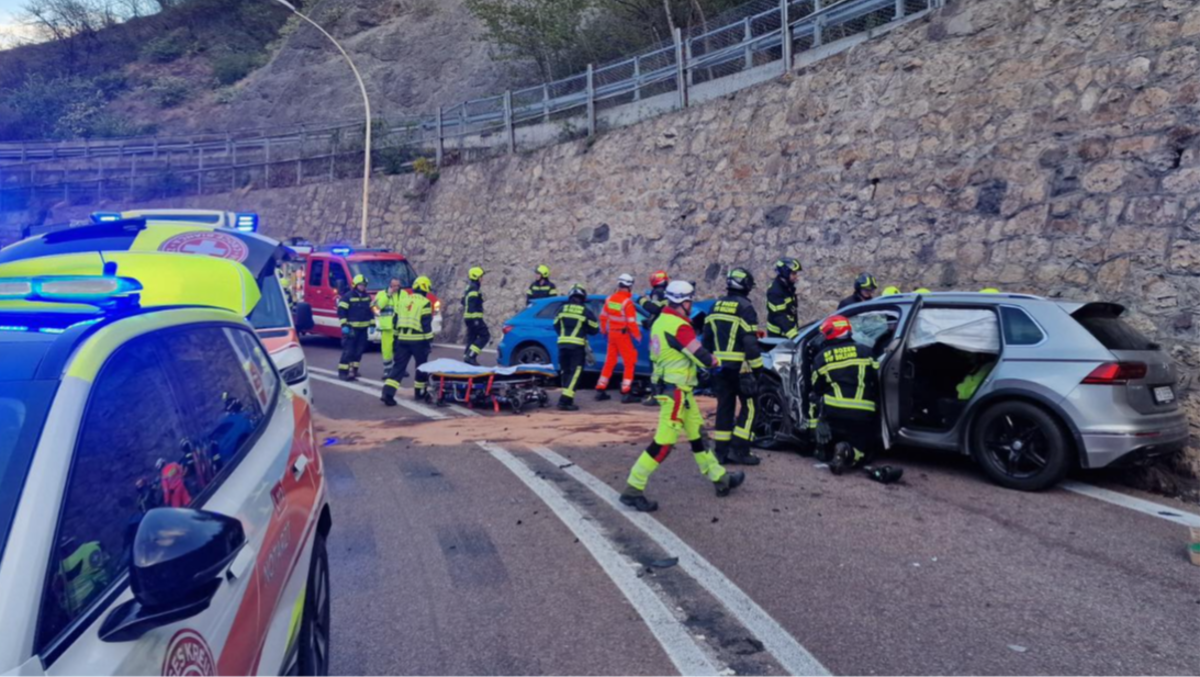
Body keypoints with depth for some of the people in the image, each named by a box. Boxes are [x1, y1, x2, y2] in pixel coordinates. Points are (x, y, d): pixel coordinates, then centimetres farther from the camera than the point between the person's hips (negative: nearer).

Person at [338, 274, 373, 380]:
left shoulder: (367, 297, 13)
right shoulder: (348, 296, -7)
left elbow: (370, 311, 20)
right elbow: (341, 311, -9)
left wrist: (372, 324, 14)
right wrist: (344, 325, -15)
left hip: (363, 328, 6)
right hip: (351, 328, -6)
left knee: (359, 351, 9)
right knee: (348, 350, -10)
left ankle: (353, 369, 19)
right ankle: (342, 371, -7)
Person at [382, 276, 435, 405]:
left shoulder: (402, 300, 12)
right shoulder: (425, 303, -7)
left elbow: (396, 320, 15)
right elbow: (426, 324, -10)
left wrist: (396, 336, 22)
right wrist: (429, 340, -4)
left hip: (402, 338, 5)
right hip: (418, 340, -5)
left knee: (399, 366, 3)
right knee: (421, 366, 13)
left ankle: (388, 393, -9)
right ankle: (419, 392, 22)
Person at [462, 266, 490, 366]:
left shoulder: (469, 288, 19)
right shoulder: (473, 289, -14)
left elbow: (463, 302, 26)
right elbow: (471, 304, -22)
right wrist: (475, 319, -26)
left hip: (468, 317, 10)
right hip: (474, 317, -10)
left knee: (472, 338, 14)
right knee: (485, 336, -9)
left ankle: (467, 357, 14)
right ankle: (470, 355, -16)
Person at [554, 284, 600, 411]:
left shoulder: (563, 309, 8)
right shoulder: (586, 311, -4)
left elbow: (556, 326, 16)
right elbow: (594, 329, 2)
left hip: (562, 344, 5)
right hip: (577, 346, -5)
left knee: (565, 372, 15)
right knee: (574, 373, -5)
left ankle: (565, 399, 19)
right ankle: (565, 400, -16)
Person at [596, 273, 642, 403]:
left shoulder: (609, 299, 4)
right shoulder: (627, 302, -17)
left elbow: (603, 317, 12)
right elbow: (631, 322, -20)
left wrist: (604, 330, 24)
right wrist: (638, 336, -10)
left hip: (611, 333, 7)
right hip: (623, 335, -7)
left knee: (609, 362, 16)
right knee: (629, 363, 1)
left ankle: (600, 390, 19)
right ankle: (626, 393, -2)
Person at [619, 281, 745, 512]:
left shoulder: (661, 322, 9)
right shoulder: (679, 326, -20)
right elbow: (702, 357, -18)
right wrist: (717, 361, 3)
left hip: (667, 385, 10)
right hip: (676, 390, -10)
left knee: (696, 434, 17)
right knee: (664, 442, -7)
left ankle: (720, 478, 28)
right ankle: (633, 490, -3)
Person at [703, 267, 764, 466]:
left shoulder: (716, 306, 11)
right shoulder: (745, 308, -11)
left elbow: (707, 338, 14)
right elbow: (750, 342, -15)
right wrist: (757, 367, -10)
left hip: (720, 366, 7)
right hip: (740, 367, -7)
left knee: (724, 407, 10)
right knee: (749, 407, 2)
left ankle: (722, 451, 11)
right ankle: (739, 450, -2)